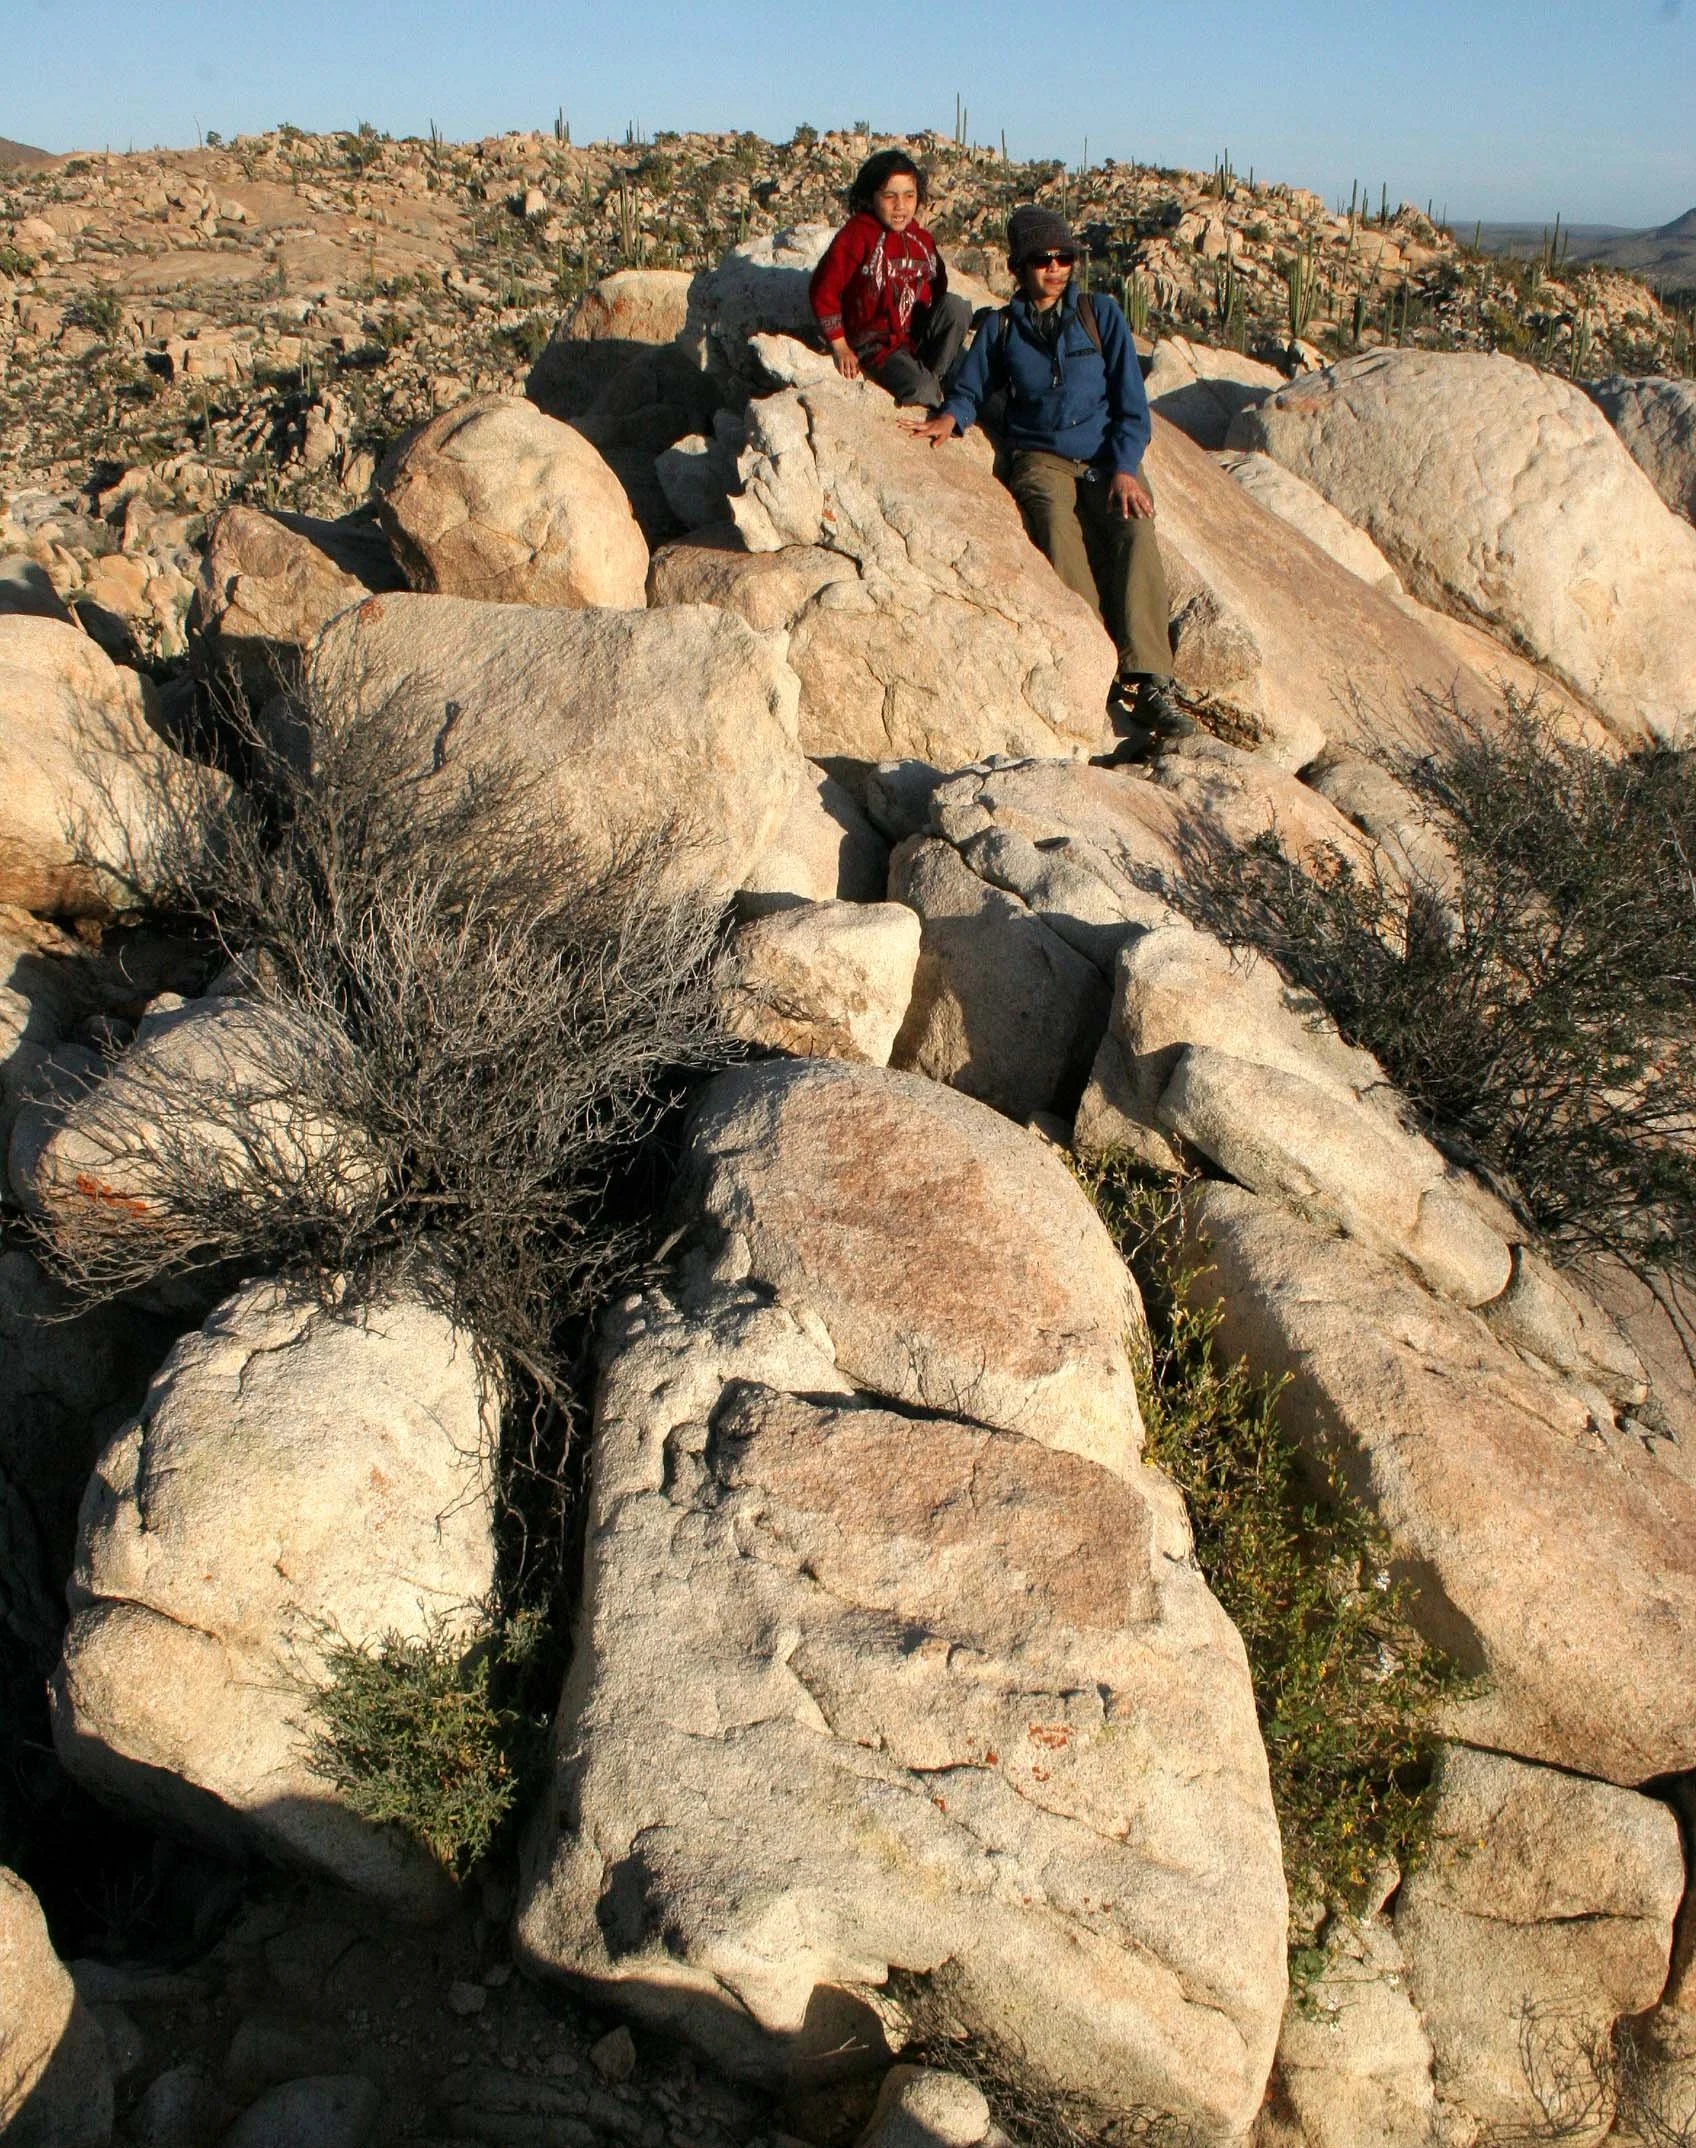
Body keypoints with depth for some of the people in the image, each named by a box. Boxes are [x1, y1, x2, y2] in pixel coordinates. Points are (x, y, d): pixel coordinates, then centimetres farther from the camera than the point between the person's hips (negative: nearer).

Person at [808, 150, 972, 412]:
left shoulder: (921, 239, 8)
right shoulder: (857, 236, -10)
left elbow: (937, 290, 21)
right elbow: (823, 290, -9)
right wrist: (840, 347, -10)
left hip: (919, 335, 5)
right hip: (876, 345, -5)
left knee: (955, 306, -23)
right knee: (920, 390, -33)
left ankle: (935, 375, -10)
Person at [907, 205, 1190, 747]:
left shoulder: (1100, 313, 11)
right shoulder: (1001, 327, 15)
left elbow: (1131, 401, 6)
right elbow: (971, 389, 20)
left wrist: (1124, 469, -9)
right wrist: (950, 417, -6)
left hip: (1109, 457, 0)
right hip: (1040, 457, 0)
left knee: (1135, 531, -32)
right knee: (1057, 522, -35)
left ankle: (1148, 682, -41)